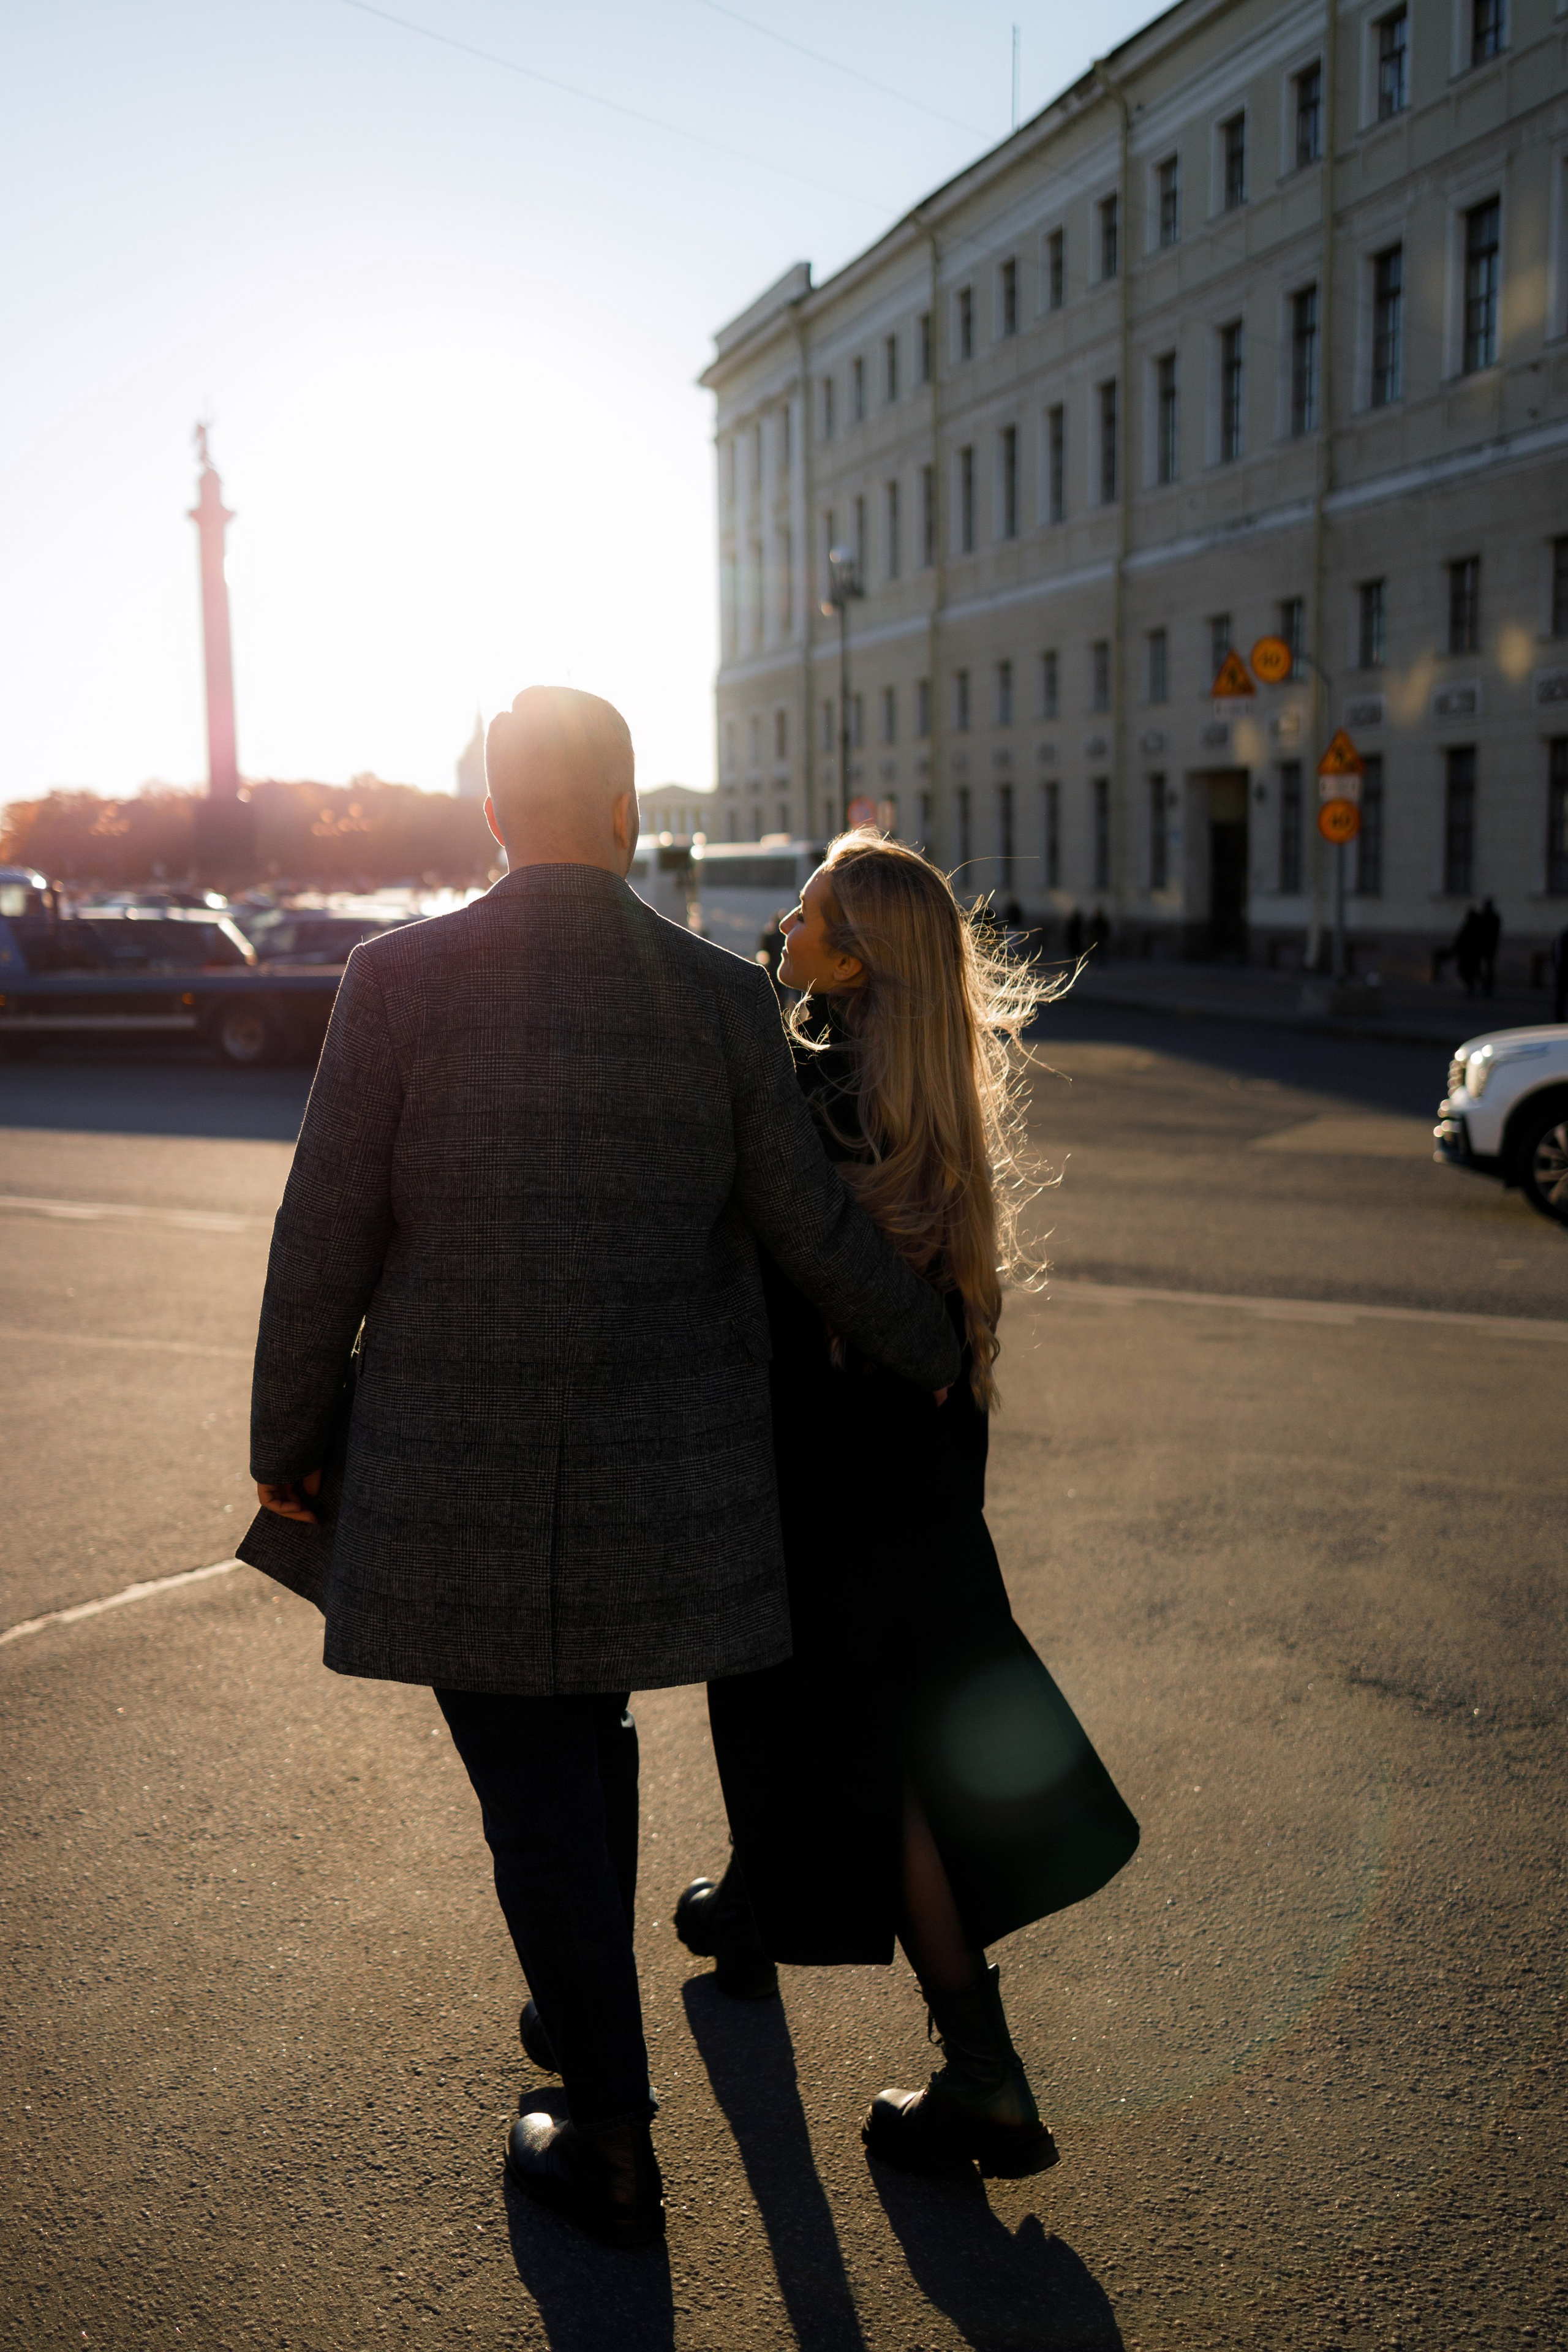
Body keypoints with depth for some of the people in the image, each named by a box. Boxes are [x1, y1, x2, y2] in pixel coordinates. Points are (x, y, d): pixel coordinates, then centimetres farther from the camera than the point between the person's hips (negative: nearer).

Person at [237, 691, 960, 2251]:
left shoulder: (400, 981, -10)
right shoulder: (724, 1000, -5)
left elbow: (324, 1240, -7)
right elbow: (809, 1232, -1)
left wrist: (285, 1443, 6)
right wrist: (931, 1351, 17)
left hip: (459, 1472, -2)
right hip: (660, 1469, 3)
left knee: (533, 1788, 11)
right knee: (585, 1731, 26)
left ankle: (612, 2147, 23)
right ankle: (582, 2019, 44)